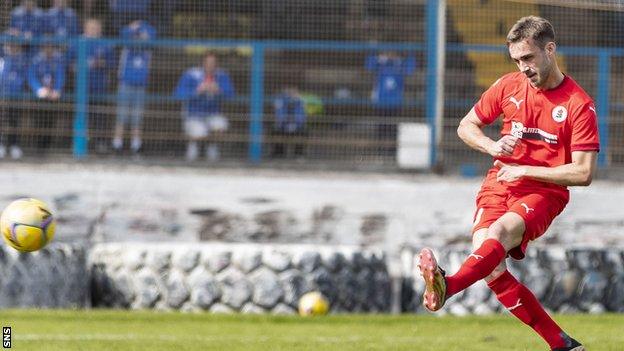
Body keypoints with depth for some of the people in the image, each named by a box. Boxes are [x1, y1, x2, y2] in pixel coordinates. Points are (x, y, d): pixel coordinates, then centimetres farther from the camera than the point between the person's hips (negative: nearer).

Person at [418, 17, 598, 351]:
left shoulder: (579, 104, -7)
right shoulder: (508, 86, 7)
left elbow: (583, 173, -10)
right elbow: (466, 126, 18)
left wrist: (524, 170, -12)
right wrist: (493, 147, -3)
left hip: (544, 192, -5)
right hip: (499, 184, 5)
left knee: (500, 232, -36)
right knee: (492, 270, -18)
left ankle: (446, 286, -63)